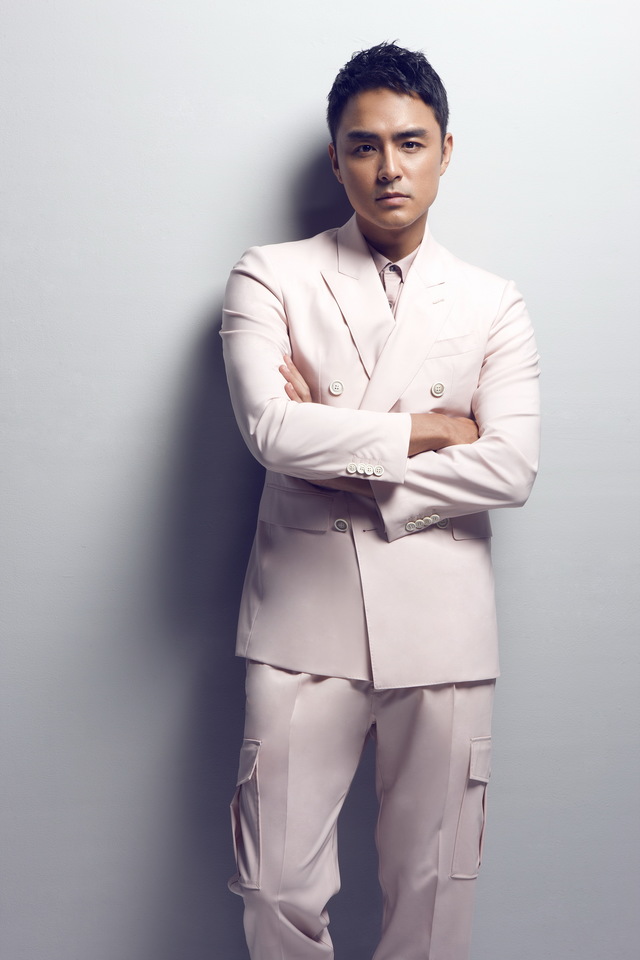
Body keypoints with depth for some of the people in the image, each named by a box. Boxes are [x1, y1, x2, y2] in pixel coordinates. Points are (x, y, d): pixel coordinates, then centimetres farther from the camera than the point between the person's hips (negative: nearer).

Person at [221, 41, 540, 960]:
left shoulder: (494, 306, 7)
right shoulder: (272, 277, 3)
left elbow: (512, 467, -7)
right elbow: (271, 428, -13)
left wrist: (347, 455, -11)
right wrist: (426, 428, -7)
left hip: (443, 629, 1)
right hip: (304, 618, -1)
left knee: (433, 885, 11)